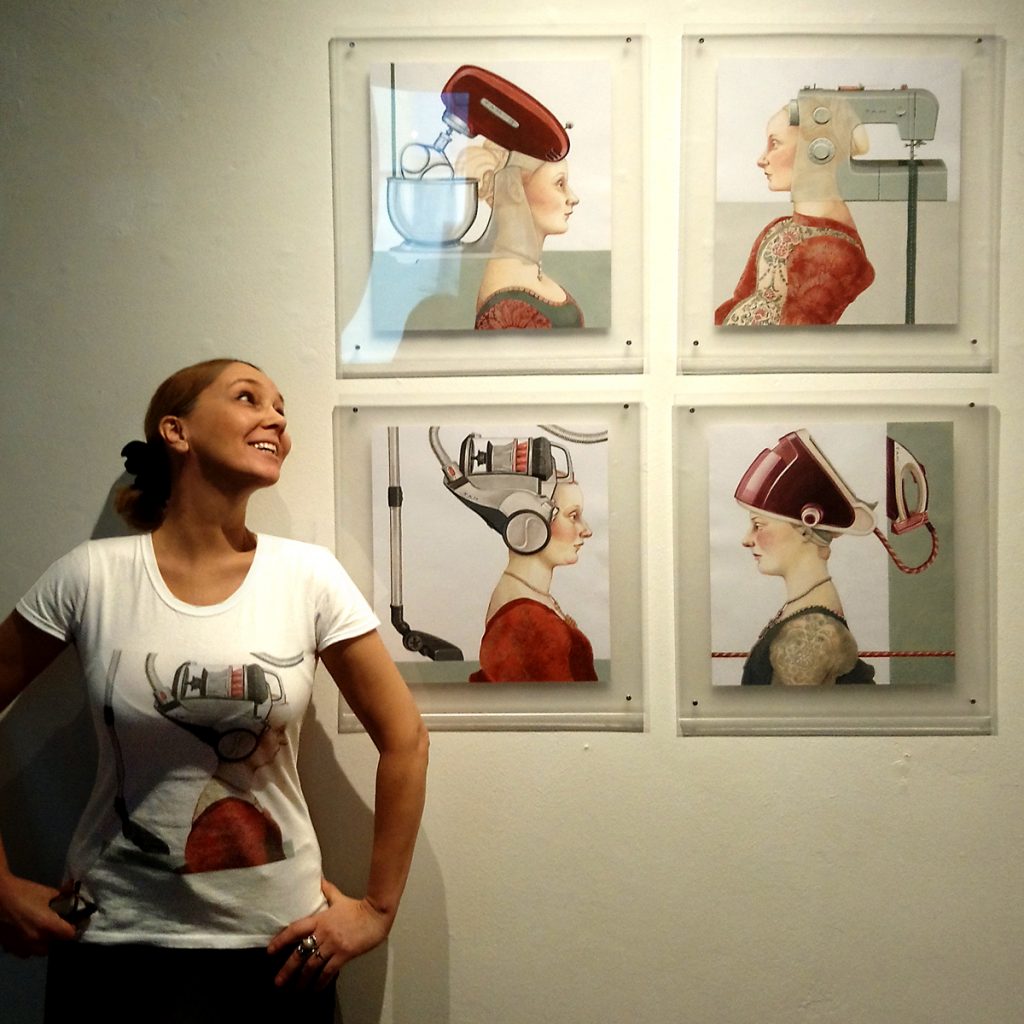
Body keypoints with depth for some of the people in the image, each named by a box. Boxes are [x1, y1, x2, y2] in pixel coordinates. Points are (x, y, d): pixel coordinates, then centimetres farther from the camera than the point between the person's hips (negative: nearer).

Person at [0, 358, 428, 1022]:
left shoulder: (310, 577, -9)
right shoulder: (92, 577, -10)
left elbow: (404, 741, -3)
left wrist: (378, 908, -2)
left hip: (279, 943, 0)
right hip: (111, 939, 0)